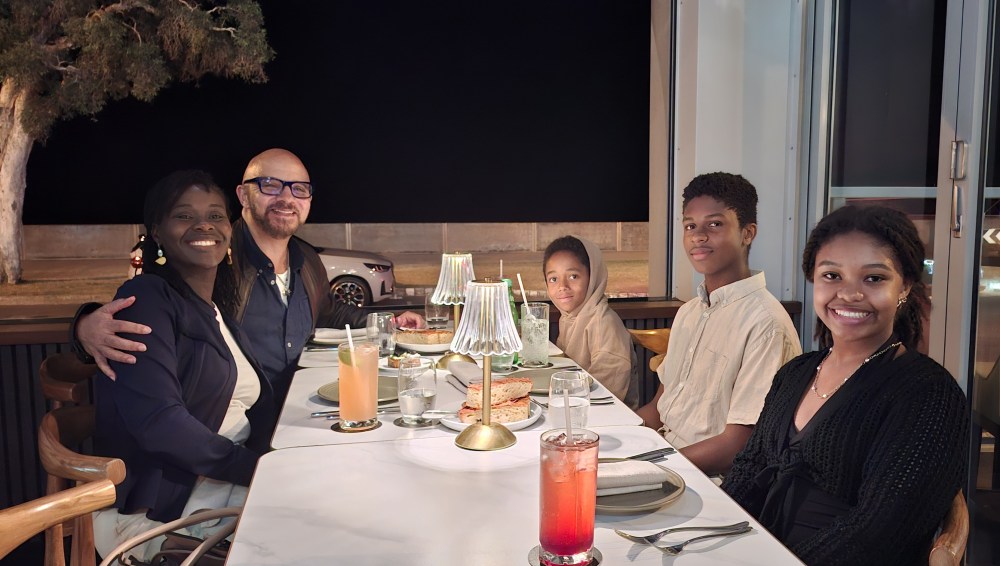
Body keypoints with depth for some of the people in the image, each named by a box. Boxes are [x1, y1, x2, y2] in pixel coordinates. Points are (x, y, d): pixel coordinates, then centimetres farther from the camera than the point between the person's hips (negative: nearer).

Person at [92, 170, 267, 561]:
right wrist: (259, 467, -18)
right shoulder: (146, 298, -9)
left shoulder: (218, 312, 15)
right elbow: (157, 419, -21)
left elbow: (252, 411, 9)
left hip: (229, 482, 8)